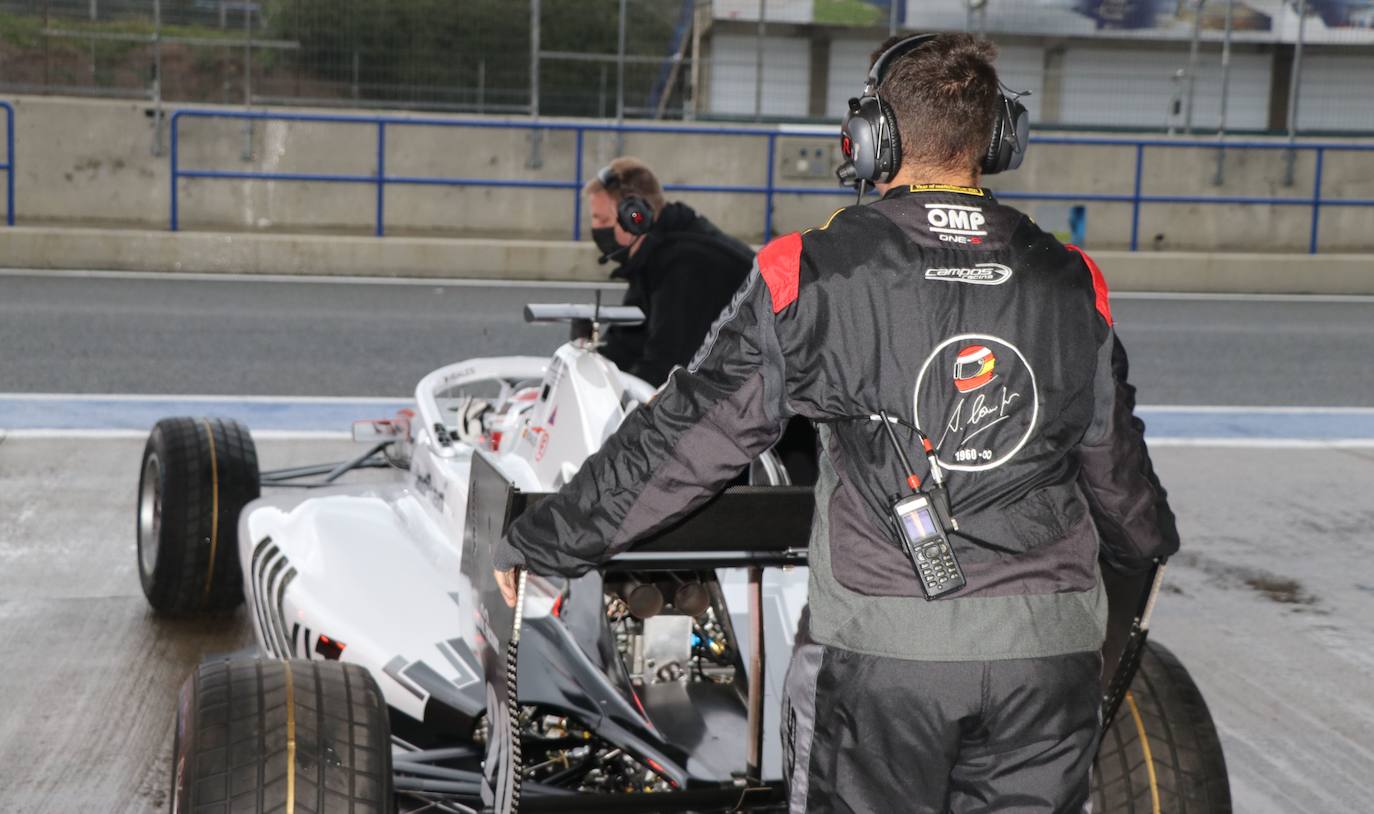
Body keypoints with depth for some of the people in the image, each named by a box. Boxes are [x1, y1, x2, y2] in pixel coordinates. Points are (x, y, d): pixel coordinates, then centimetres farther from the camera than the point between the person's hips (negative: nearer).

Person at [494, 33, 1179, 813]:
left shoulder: (815, 272, -8)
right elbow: (1115, 461, 15)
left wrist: (541, 540, 7)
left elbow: (687, 434, -6)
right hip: (1050, 648, 4)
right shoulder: (1072, 284, 4)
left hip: (880, 648, -3)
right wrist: (1150, 546, 39)